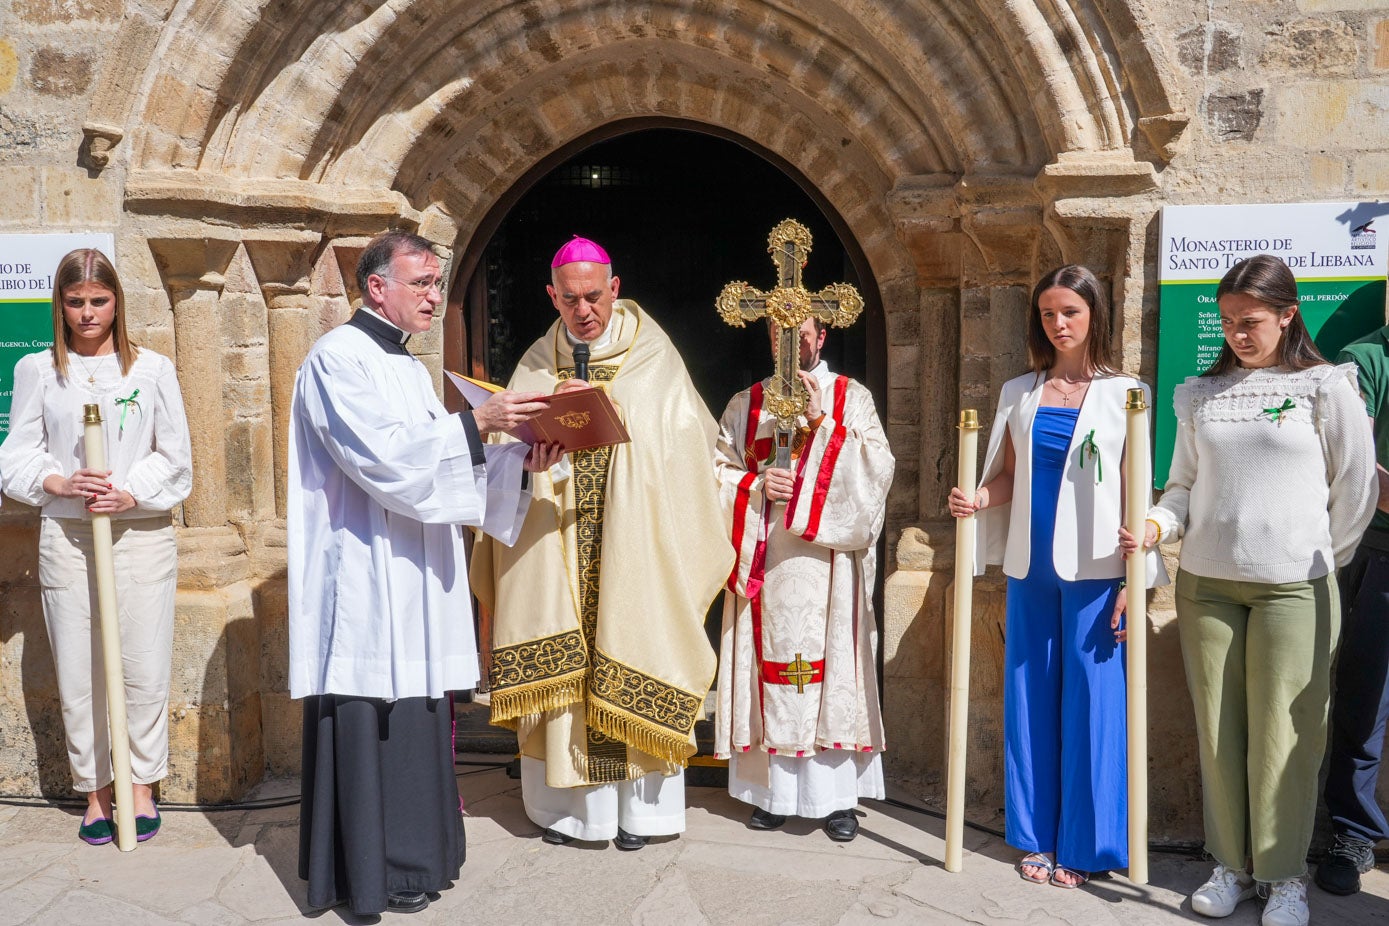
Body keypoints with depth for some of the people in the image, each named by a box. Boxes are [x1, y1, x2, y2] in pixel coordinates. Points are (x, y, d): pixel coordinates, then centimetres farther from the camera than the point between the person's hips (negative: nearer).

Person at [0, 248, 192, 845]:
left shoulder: (152, 369, 5)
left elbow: (175, 458, 4)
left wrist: (131, 494, -12)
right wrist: (59, 483, -13)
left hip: (142, 534, -1)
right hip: (66, 537, 1)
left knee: (145, 669, 1)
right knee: (78, 673, 5)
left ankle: (141, 786, 18)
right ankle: (94, 791, 21)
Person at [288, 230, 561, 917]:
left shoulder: (408, 367, 18)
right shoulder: (337, 358, -9)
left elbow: (436, 467, 14)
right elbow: (382, 454, -21)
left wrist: (517, 460, 1)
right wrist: (476, 422, -21)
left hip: (412, 578, 9)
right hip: (364, 581, -9)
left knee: (414, 720, 13)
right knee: (370, 723, -2)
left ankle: (410, 854, 25)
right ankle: (370, 872, 10)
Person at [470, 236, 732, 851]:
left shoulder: (655, 359, 2)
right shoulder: (535, 368, 9)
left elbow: (687, 449, 0)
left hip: (633, 548, -2)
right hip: (554, 555, 2)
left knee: (633, 668, 1)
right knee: (559, 673, 4)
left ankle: (639, 807, 15)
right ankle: (565, 804, 19)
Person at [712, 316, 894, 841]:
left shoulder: (851, 398, 6)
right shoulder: (746, 404, 12)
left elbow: (878, 468, -5)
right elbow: (717, 471, 10)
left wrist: (822, 422, -13)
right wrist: (755, 485, -8)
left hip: (827, 559, -2)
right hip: (766, 563, 2)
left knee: (830, 664, -2)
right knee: (770, 666, 3)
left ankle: (836, 796, 7)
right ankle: (772, 790, 13)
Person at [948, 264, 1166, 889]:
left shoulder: (1124, 393, 1)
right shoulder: (1019, 393, 10)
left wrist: (1135, 580, -8)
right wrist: (975, 500, -9)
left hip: (1093, 572, -3)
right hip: (1031, 568, 4)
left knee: (1092, 704, 2)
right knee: (1031, 701, 9)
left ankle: (1084, 844, 16)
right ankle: (1037, 837, 22)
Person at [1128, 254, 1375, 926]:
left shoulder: (1326, 387, -1)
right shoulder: (1199, 395, 9)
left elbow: (1357, 487, 2)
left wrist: (1320, 561, 5)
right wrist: (1156, 526, -6)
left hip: (1292, 588, -3)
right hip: (1205, 583, 3)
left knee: (1283, 734, 0)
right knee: (1218, 731, 7)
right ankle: (1230, 865, 21)